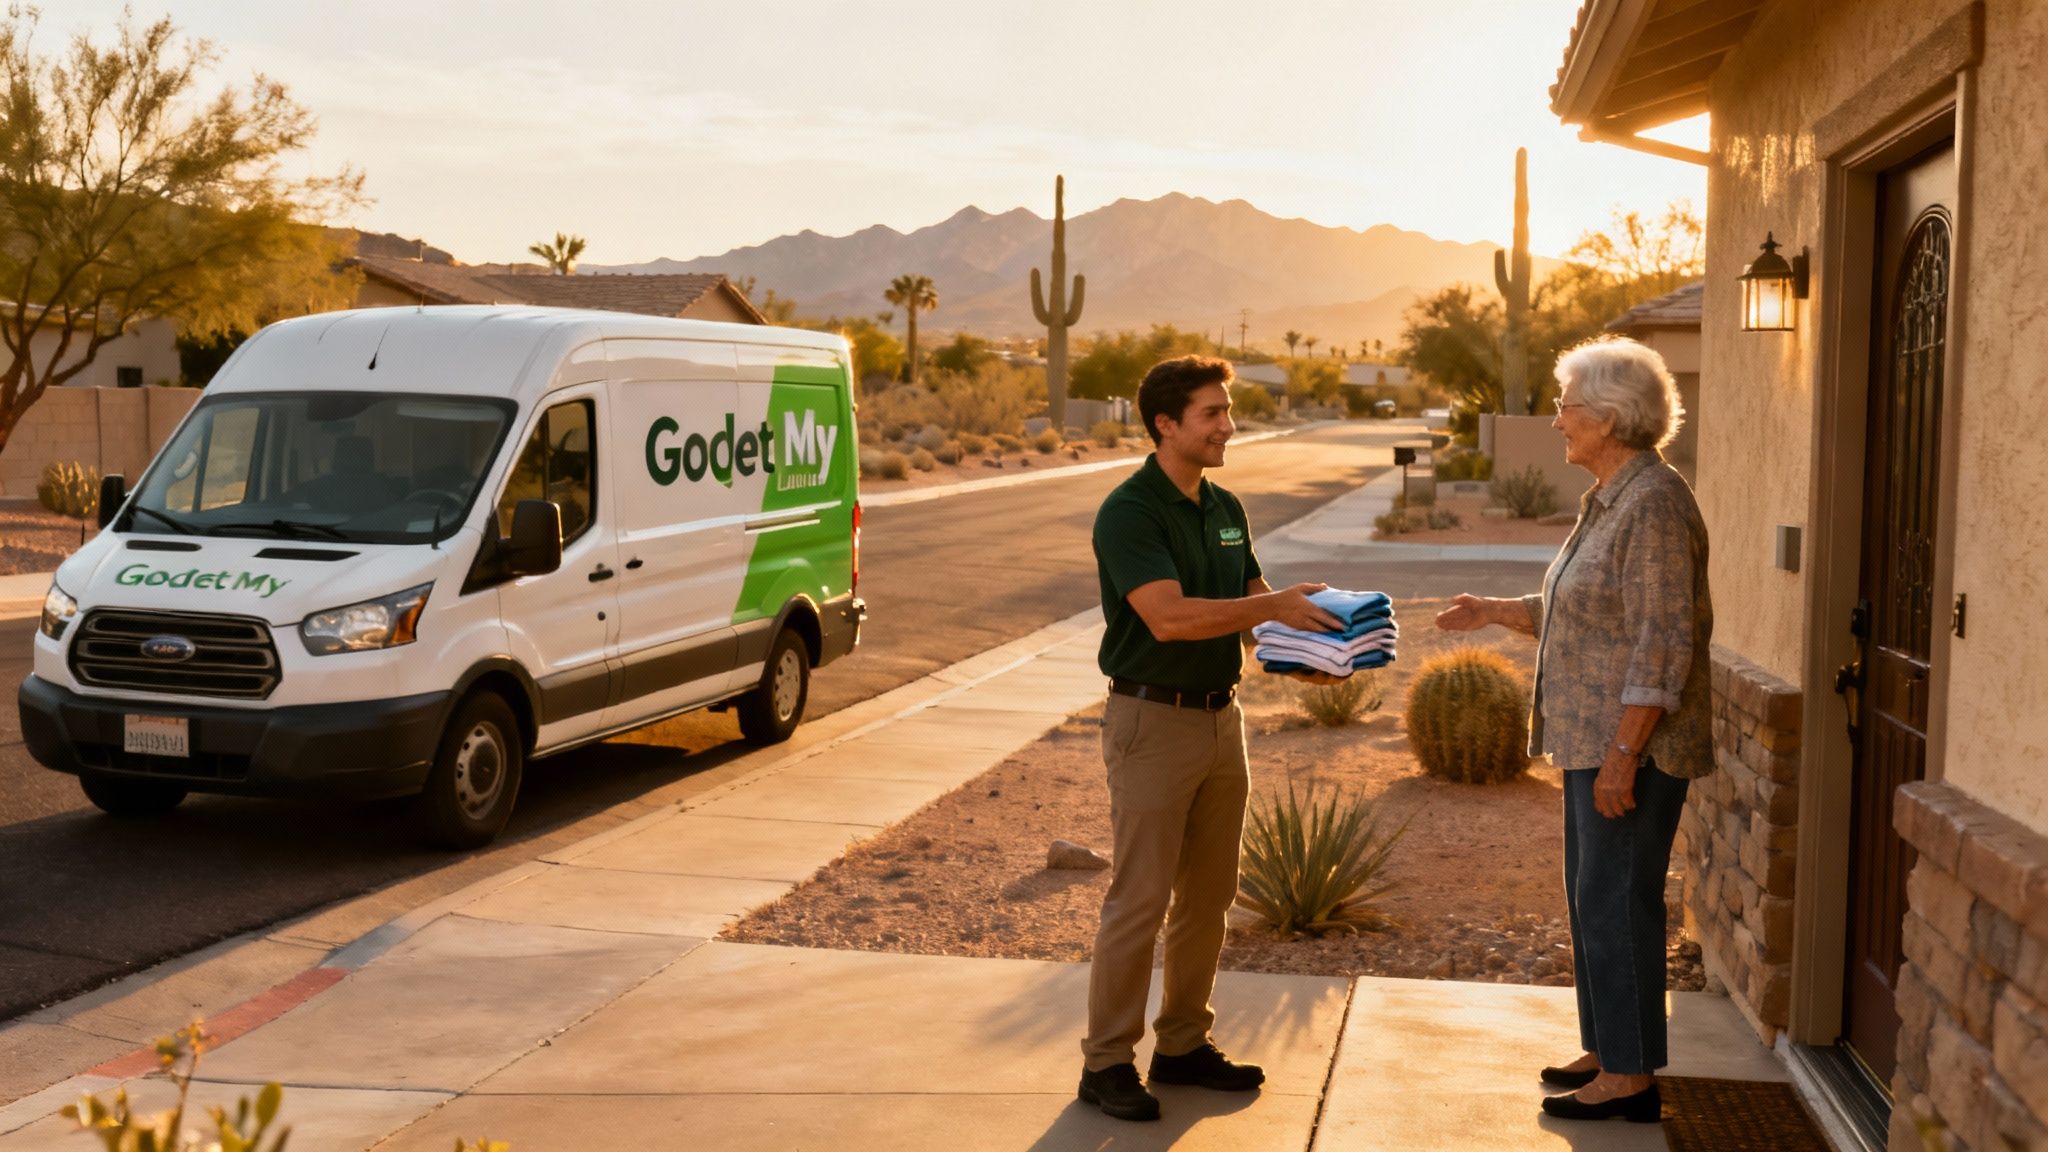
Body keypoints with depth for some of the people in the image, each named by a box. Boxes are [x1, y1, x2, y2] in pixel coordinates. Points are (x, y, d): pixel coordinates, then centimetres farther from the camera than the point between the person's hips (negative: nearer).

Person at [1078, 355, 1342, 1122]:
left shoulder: (1226, 509, 11)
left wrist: (1311, 631, -5)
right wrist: (1274, 606, -24)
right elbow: (1169, 616, -25)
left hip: (1221, 716, 8)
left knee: (1208, 894, 13)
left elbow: (1255, 600, 14)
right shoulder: (1129, 512, -15)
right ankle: (1106, 1061, 7)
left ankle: (1183, 1044, 25)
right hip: (1152, 720, -8)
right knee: (1140, 899, -3)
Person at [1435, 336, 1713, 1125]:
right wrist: (1495, 612, 18)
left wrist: (1623, 754, -23)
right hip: (1596, 740, 10)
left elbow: (1665, 640, -22)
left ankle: (1630, 1079, 7)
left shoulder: (1654, 505, -18)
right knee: (1594, 897, 16)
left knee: (1617, 901, -3)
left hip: (1631, 746, -10)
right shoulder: (1610, 500, 14)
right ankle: (1609, 1050, 28)